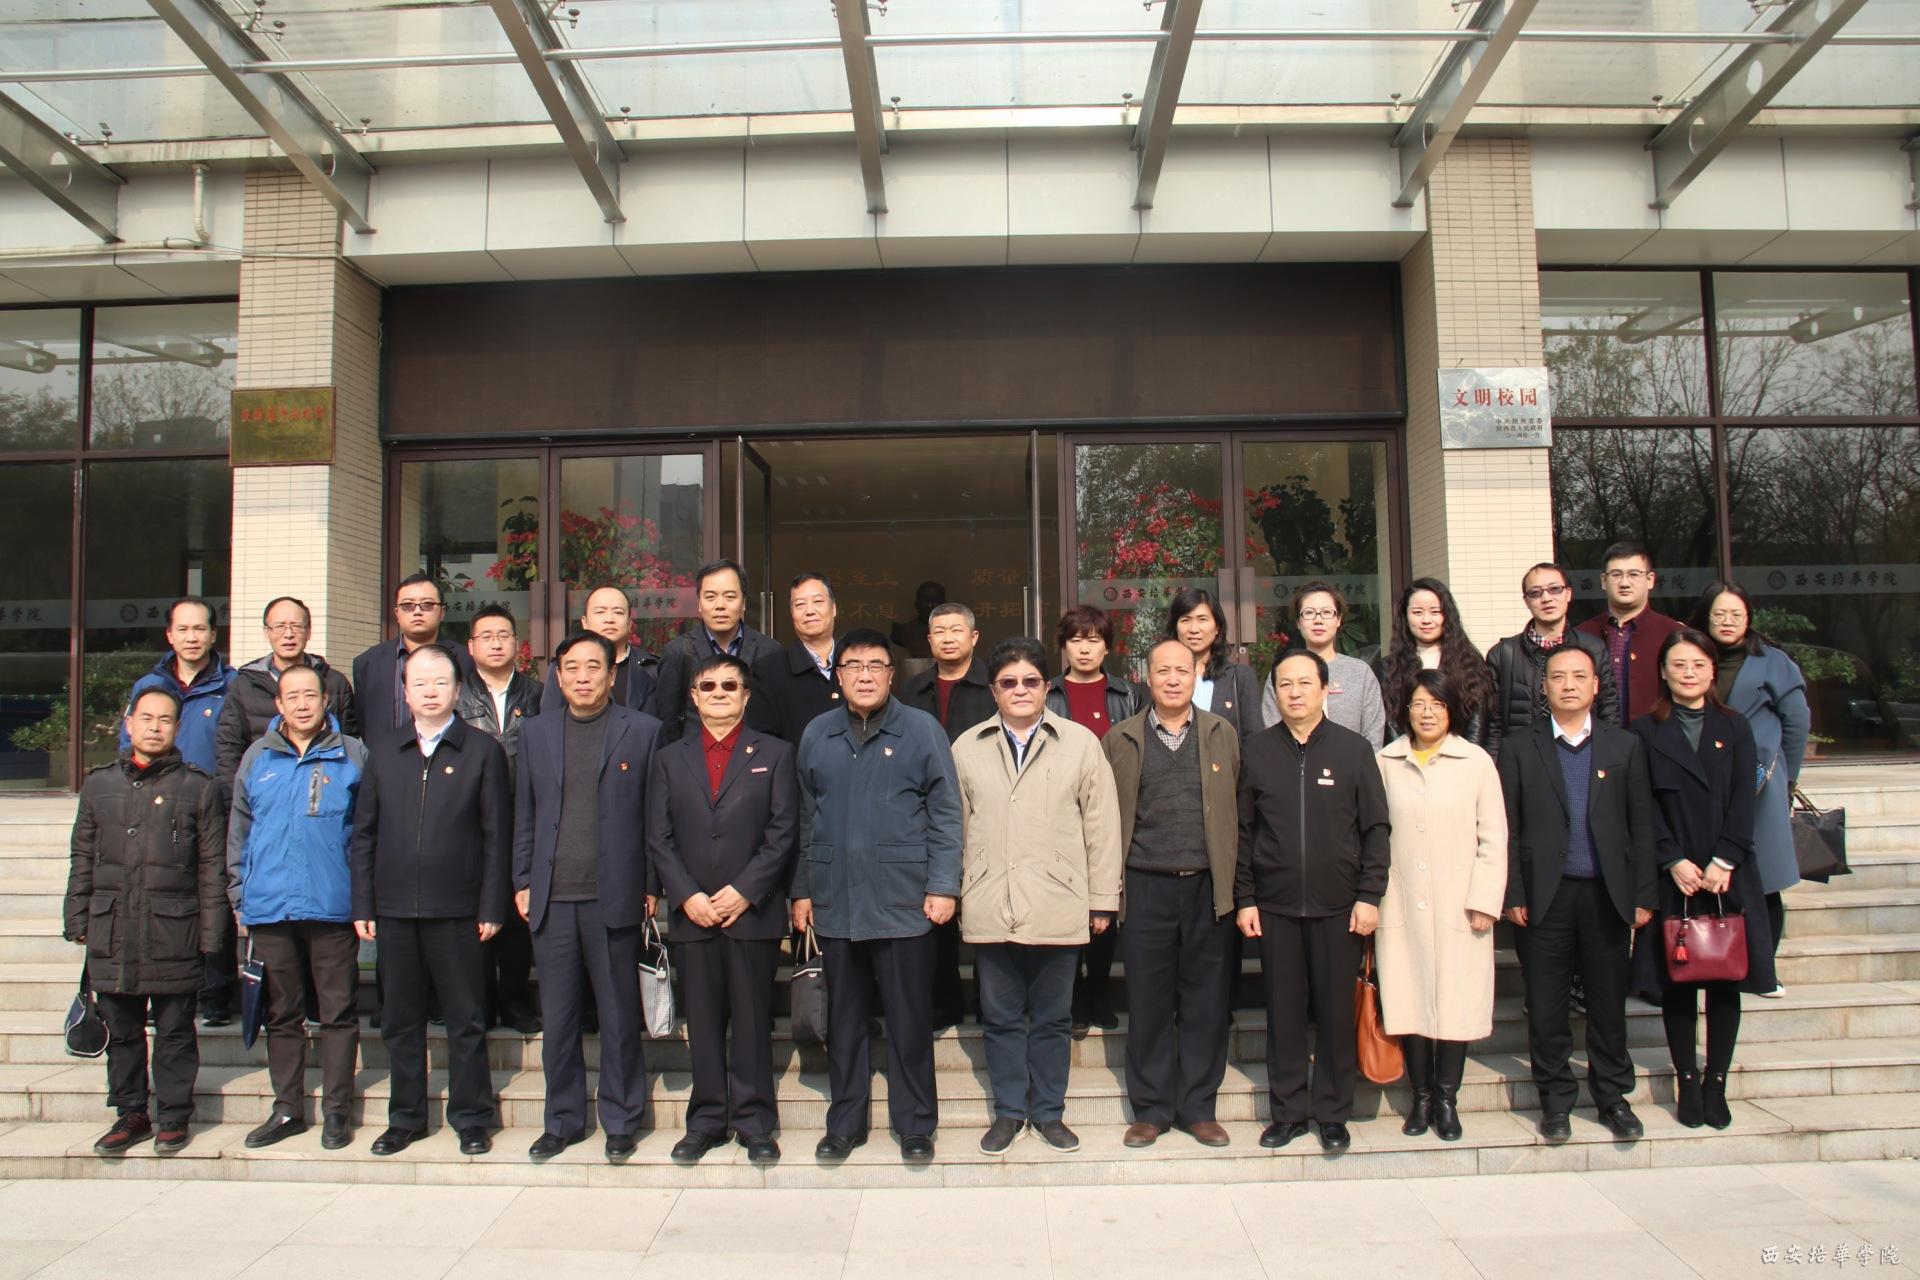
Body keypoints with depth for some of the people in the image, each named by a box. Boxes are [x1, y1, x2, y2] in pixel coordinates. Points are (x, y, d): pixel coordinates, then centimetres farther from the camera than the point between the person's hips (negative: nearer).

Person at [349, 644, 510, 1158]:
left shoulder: (482, 751, 2)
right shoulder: (383, 753, 11)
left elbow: (495, 836, -1)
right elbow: (363, 833, 11)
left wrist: (491, 907, -6)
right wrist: (363, 904, 4)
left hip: (456, 909, -3)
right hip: (394, 909, 3)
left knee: (465, 1020, 4)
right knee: (400, 1020, 12)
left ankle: (471, 1118, 16)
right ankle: (406, 1117, 25)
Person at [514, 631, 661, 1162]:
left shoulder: (643, 731, 2)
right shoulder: (536, 732, 12)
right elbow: (524, 815, 14)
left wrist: (654, 886, -2)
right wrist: (522, 882, 8)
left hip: (614, 898, -3)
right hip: (552, 899, 3)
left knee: (620, 1019, 6)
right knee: (557, 1019, 10)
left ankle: (621, 1122, 20)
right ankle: (563, 1119, 25)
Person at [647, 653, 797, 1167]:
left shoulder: (774, 754, 6)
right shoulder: (670, 759, 12)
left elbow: (783, 832, -2)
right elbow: (658, 838, 6)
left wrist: (744, 891, -11)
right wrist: (687, 896, -6)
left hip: (753, 911, -2)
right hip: (692, 914, 2)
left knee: (753, 1019, 3)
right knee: (702, 1022, 7)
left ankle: (755, 1121, 13)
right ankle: (707, 1119, 19)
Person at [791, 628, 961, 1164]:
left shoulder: (922, 730, -1)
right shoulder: (816, 736, 10)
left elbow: (945, 813, -2)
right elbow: (807, 819, 12)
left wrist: (943, 885, -9)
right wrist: (802, 889, 9)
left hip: (904, 903, -3)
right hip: (835, 903, 3)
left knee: (909, 1019, 5)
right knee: (844, 1018, 12)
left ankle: (915, 1125, 20)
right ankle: (845, 1122, 26)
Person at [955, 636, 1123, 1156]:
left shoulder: (1081, 743, 2)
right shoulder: (967, 747, 7)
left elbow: (1101, 826, 2)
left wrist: (1103, 899, 1)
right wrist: (949, 890, 6)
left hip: (1058, 906, -1)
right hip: (989, 908, 1)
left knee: (1052, 1017, 10)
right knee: (1000, 1016, 11)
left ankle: (1049, 1111, 25)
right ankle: (1009, 1111, 25)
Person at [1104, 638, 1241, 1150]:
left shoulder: (1223, 735, 8)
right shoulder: (1120, 739, 6)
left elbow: (1241, 812, 8)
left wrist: (1238, 882, 1)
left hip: (1209, 887, 1)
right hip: (1146, 889, 0)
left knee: (1205, 1002, 6)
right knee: (1148, 1002, 5)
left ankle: (1197, 1107, 20)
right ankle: (1151, 1108, 18)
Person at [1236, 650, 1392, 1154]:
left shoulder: (1354, 749, 1)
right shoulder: (1256, 751, 4)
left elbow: (1376, 828, 2)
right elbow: (1243, 830, 5)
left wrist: (1370, 895, -4)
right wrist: (1244, 899, 1)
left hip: (1338, 905, -1)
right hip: (1274, 905, 1)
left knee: (1337, 1011, 6)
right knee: (1284, 1011, 7)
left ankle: (1333, 1113, 20)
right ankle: (1289, 1110, 19)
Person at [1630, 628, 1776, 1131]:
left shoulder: (1734, 728, 8)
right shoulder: (1646, 731, 3)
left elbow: (1743, 801, -1)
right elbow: (1644, 806, -2)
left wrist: (1723, 862, -11)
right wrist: (1674, 861, -12)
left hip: (1728, 875, 1)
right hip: (1672, 876, -1)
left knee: (1725, 981, 5)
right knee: (1676, 984, 2)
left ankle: (1716, 1085, 15)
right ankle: (1688, 1083, 13)